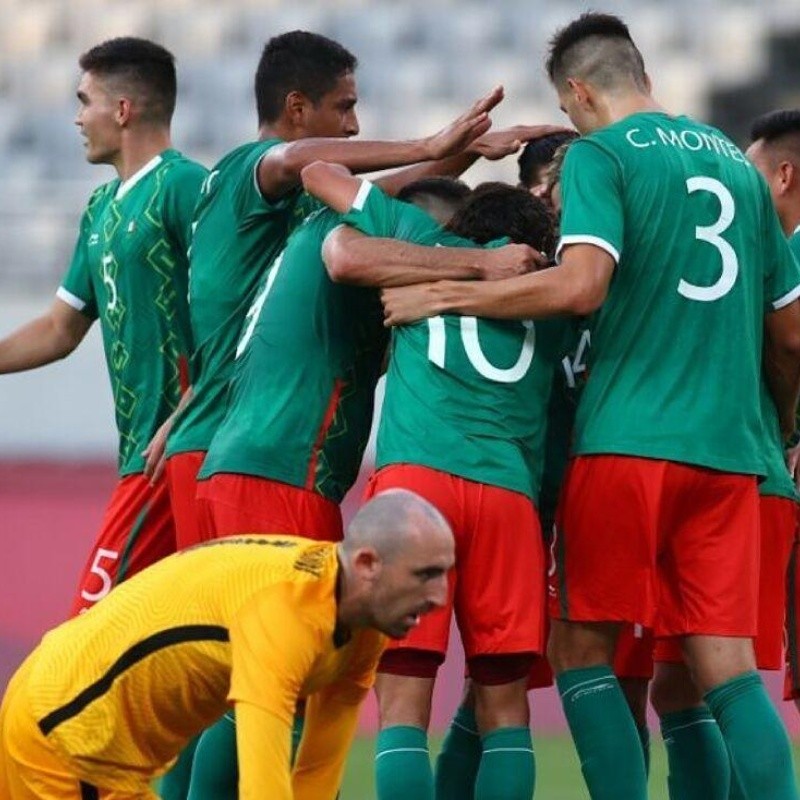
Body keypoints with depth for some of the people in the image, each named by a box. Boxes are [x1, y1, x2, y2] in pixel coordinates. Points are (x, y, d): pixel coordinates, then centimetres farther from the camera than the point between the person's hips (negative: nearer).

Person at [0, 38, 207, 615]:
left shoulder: (182, 187, -10)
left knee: (95, 628, -12)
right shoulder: (103, 208, 18)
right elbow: (60, 330, 26)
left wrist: (176, 427, -22)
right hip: (142, 446, 9)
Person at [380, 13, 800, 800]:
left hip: (627, 439, -5)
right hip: (728, 450, 5)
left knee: (580, 646, 5)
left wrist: (445, 294, -9)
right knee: (726, 665, 2)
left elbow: (581, 285, -18)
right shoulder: (736, 163, 17)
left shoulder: (599, 155, -2)